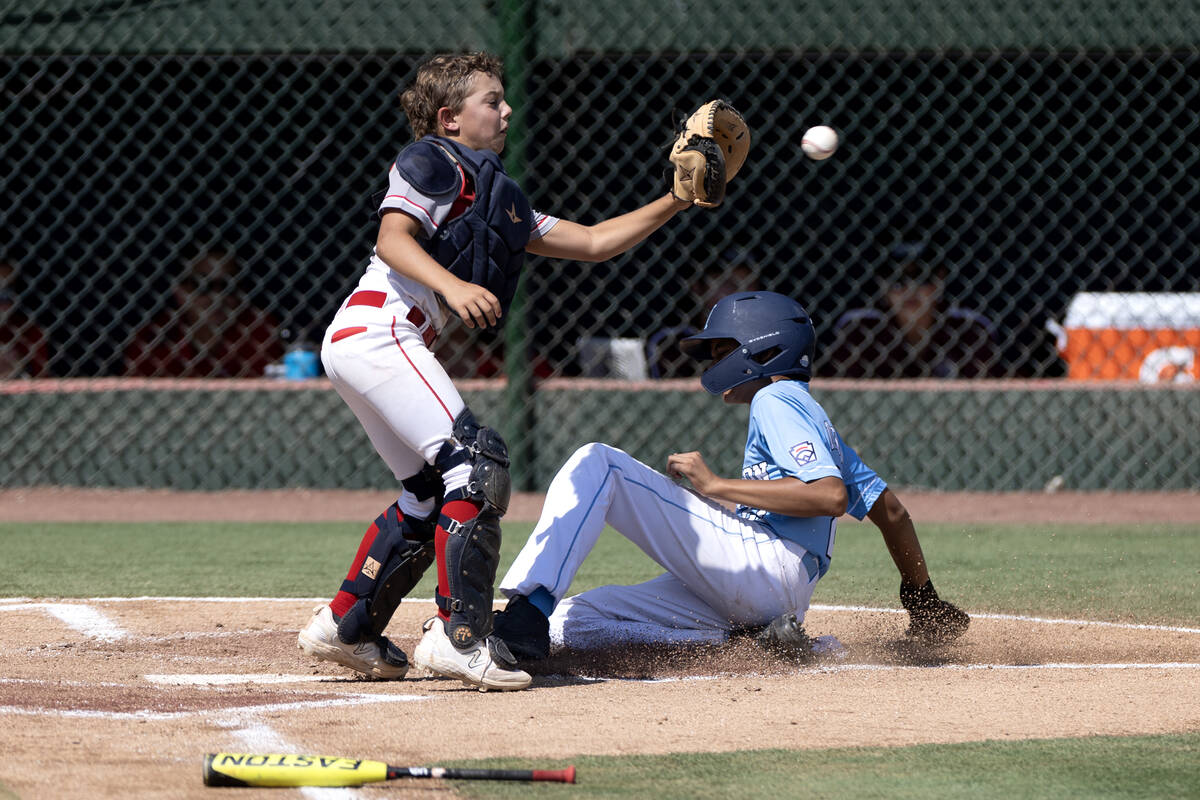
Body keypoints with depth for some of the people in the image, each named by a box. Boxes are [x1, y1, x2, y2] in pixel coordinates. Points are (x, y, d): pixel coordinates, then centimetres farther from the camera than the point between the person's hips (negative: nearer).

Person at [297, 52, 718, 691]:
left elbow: (592, 243, 24)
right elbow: (394, 239, -15)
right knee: (478, 465, -15)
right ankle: (460, 636, -19)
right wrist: (451, 285, -31)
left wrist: (673, 204, 15)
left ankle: (344, 629, 19)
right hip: (378, 328, -10)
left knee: (432, 492, 15)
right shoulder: (433, 161, 1)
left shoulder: (500, 201, 26)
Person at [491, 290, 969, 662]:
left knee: (596, 464, -13)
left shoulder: (777, 399, 2)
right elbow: (890, 510, 31)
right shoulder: (813, 417, 32)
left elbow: (831, 496, -16)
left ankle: (528, 610, -34)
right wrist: (924, 602, 37)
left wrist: (716, 486, -13)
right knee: (570, 622, 3)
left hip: (763, 564, -9)